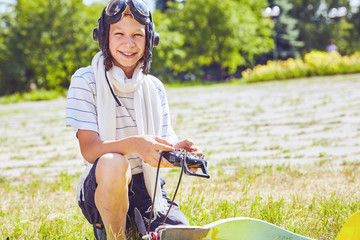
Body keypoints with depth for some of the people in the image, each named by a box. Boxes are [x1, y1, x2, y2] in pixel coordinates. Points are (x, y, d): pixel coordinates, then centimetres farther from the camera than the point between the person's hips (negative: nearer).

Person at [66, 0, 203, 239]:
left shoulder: (154, 87, 8)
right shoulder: (86, 80, -6)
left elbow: (160, 152, 4)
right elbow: (89, 149, -16)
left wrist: (179, 149, -21)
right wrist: (134, 144, -35)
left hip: (147, 188, 4)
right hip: (102, 188, -4)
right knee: (113, 162, -38)